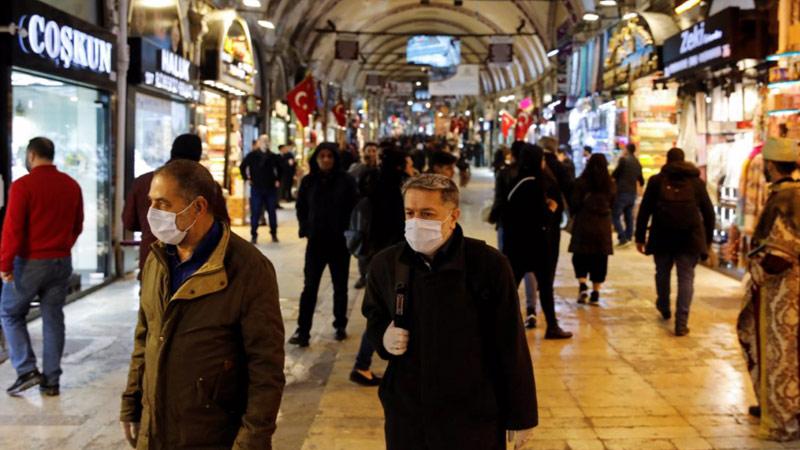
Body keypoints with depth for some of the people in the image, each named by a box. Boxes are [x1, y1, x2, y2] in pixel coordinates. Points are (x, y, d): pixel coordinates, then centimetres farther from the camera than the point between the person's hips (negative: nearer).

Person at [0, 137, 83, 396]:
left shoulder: (23, 186, -12)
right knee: (53, 318, 10)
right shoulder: (71, 186, 4)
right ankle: (51, 381, 12)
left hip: (30, 262, -5)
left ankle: (27, 370, 2)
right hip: (62, 262, 5)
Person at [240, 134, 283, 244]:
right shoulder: (252, 155, -2)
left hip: (271, 188, 2)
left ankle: (274, 234, 19)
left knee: (272, 212, 8)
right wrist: (247, 178, 2)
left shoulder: (273, 157, 3)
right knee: (255, 213, -2)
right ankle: (253, 235, 4)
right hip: (256, 188, -2)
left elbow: (280, 168, 18)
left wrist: (278, 180, 11)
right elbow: (242, 167, 8)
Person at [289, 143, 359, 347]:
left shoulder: (346, 181, -5)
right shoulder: (308, 182, 1)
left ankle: (340, 326, 26)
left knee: (340, 286, 12)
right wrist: (306, 229, 0)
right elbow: (301, 208, 9)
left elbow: (354, 208, -2)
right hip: (316, 241, 1)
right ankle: (303, 331, 1)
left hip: (340, 242, -1)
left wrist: (348, 231, -7)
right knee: (310, 287, 0)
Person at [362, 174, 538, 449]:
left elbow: (512, 348, -8)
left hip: (474, 420, -3)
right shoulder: (385, 264, -2)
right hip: (405, 415, 3)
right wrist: (382, 336, -4)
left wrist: (520, 416, -3)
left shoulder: (488, 265, -13)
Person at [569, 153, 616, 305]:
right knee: (600, 259, 8)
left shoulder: (581, 182, -8)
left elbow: (575, 203, -7)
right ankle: (595, 293, 9)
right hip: (603, 225, 3)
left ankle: (582, 285, -8)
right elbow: (612, 203, 11)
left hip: (584, 224, -2)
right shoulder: (609, 183, 2)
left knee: (580, 256, 10)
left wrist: (573, 213, 12)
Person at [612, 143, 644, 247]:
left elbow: (614, 175, -5)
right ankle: (629, 237, 13)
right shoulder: (638, 163, 13)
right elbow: (641, 181, 22)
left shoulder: (624, 160, -9)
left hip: (622, 192, -7)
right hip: (633, 193, 7)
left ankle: (623, 238, -13)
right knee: (629, 217, 13)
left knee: (615, 216, -4)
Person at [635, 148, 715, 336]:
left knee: (663, 273, 21)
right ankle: (681, 323, -6)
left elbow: (644, 210, 1)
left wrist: (640, 237, 4)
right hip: (690, 237, 0)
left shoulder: (656, 180, 6)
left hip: (662, 237, 0)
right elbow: (709, 213, 11)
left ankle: (664, 308, 42)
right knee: (686, 278, 2)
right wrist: (708, 240, 16)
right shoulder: (697, 182, 11)